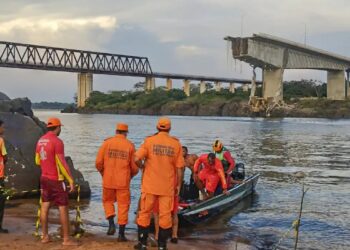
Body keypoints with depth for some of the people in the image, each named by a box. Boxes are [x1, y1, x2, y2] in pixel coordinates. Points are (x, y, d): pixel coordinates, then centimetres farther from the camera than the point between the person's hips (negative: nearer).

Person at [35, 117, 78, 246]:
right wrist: (71, 180, -17)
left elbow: (37, 161, 16)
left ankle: (45, 236, 16)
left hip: (44, 177, 8)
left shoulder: (40, 140, 7)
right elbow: (62, 163, -21)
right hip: (56, 180, -8)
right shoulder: (57, 141, -19)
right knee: (63, 208, -2)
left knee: (45, 206, 11)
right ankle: (66, 239, 0)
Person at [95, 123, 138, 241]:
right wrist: (130, 176, 19)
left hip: (108, 180, 1)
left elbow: (98, 162, -4)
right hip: (123, 181, -1)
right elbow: (135, 167, -1)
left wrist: (103, 173, 16)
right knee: (123, 205, 7)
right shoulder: (130, 145, -2)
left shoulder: (107, 143, -1)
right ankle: (121, 234, 8)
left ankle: (111, 224, 3)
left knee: (108, 201, 21)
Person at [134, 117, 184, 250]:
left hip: (150, 185, -1)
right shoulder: (176, 144, -1)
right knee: (165, 214, 9)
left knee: (145, 213, 11)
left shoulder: (149, 141, -5)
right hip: (168, 186, 1)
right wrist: (178, 185, 8)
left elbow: (137, 159, -14)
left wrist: (143, 166, 8)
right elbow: (179, 167, -1)